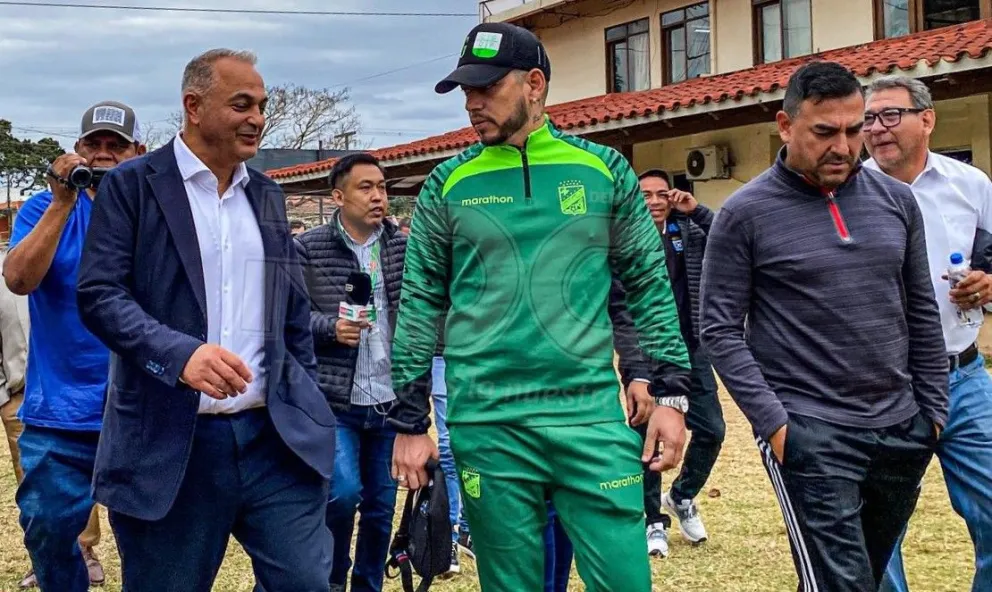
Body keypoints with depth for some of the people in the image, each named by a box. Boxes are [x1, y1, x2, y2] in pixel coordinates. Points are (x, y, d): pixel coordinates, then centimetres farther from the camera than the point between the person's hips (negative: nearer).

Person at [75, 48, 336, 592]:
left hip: (275, 434, 4)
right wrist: (181, 354, -26)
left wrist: (311, 407, 13)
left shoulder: (267, 195, 16)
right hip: (168, 442, -4)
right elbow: (98, 295, -11)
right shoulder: (131, 185, -1)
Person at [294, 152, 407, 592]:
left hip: (390, 402, 3)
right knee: (343, 491, -15)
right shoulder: (308, 249, -3)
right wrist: (330, 326, -21)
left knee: (381, 506, 11)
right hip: (333, 401, -3)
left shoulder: (405, 248, 4)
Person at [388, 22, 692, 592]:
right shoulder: (450, 184, 4)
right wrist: (409, 422, 3)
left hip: (593, 416, 0)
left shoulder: (603, 169, 4)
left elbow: (650, 284, 8)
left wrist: (671, 392, 2)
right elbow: (420, 305, 6)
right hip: (487, 426, 1)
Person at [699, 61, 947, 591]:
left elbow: (921, 313, 13)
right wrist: (772, 422, -13)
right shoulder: (745, 213, -7)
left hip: (903, 429, 5)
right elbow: (720, 329, -7)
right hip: (808, 432, -5)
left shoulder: (896, 200, 6)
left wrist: (933, 408, 10)